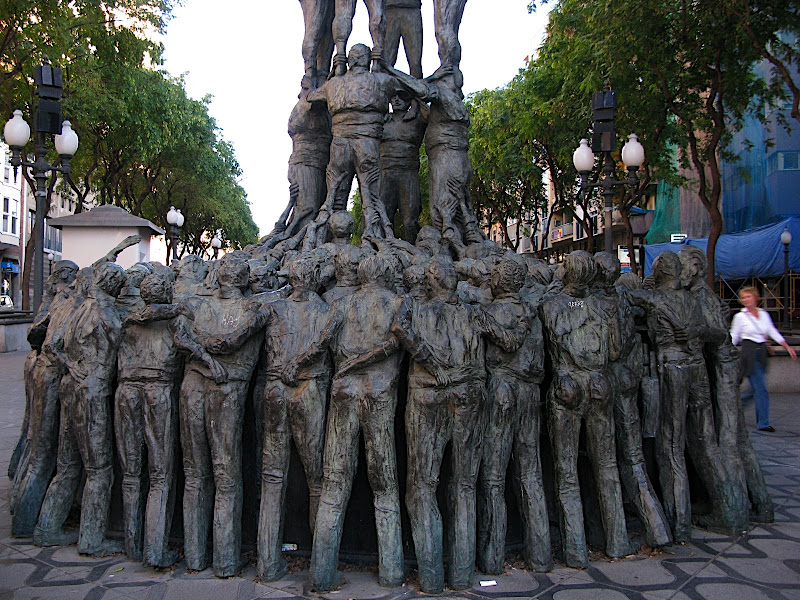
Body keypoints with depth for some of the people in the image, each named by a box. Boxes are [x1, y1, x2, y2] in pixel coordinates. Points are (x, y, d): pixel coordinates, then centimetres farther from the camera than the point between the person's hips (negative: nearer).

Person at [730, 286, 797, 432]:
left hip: (762, 351, 5)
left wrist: (788, 347, 8)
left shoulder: (764, 314, 10)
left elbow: (773, 332, 14)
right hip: (749, 353, -5)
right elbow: (733, 337, 2)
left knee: (757, 389, 7)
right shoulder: (740, 316, -2)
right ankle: (763, 423, -5)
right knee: (761, 389, -10)